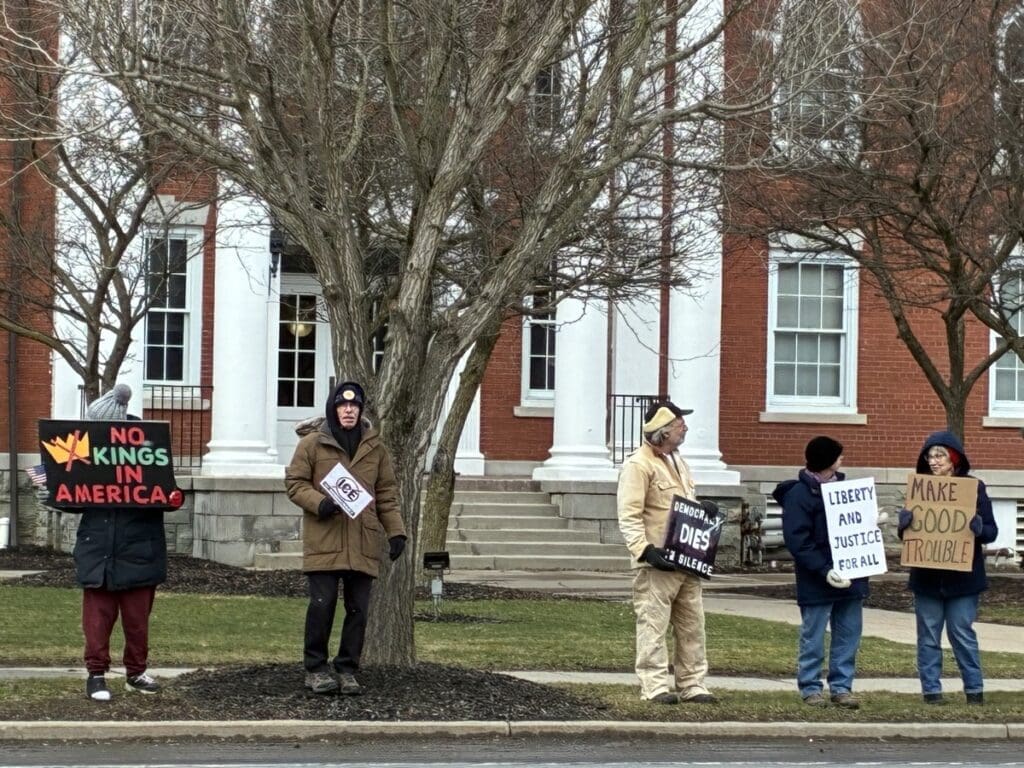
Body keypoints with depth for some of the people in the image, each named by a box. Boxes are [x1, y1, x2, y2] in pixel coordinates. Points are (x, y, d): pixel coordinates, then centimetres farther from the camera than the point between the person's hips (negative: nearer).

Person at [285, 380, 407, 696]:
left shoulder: (375, 448, 13)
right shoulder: (312, 444, 3)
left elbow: (387, 494, 16)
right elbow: (295, 482, 2)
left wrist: (396, 531, 6)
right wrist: (319, 503, -15)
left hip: (363, 544, 3)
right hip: (323, 541, -3)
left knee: (358, 609, 4)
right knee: (322, 605, -4)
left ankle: (347, 669, 13)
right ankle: (316, 669, 7)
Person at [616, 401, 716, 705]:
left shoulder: (676, 461, 18)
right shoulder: (639, 464, -11)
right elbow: (629, 516, -16)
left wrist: (703, 508, 7)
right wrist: (646, 551, -26)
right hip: (657, 564, -9)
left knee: (692, 625, 11)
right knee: (653, 625, -6)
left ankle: (692, 685, 18)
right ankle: (655, 686, -3)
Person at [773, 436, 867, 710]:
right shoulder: (799, 494, -11)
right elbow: (797, 541, -16)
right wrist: (824, 571, -23)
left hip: (849, 576, 7)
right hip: (818, 581, -7)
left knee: (849, 634, 8)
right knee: (813, 636, 1)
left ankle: (841, 686, 16)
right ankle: (810, 687, 10)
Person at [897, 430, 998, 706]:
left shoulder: (973, 487, -2)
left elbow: (991, 531, -1)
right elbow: (905, 533, 8)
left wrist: (979, 529, -23)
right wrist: (904, 524, -16)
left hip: (962, 577, -2)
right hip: (926, 577, 2)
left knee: (962, 633, 1)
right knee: (928, 636, 4)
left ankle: (974, 689, 11)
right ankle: (931, 689, 10)